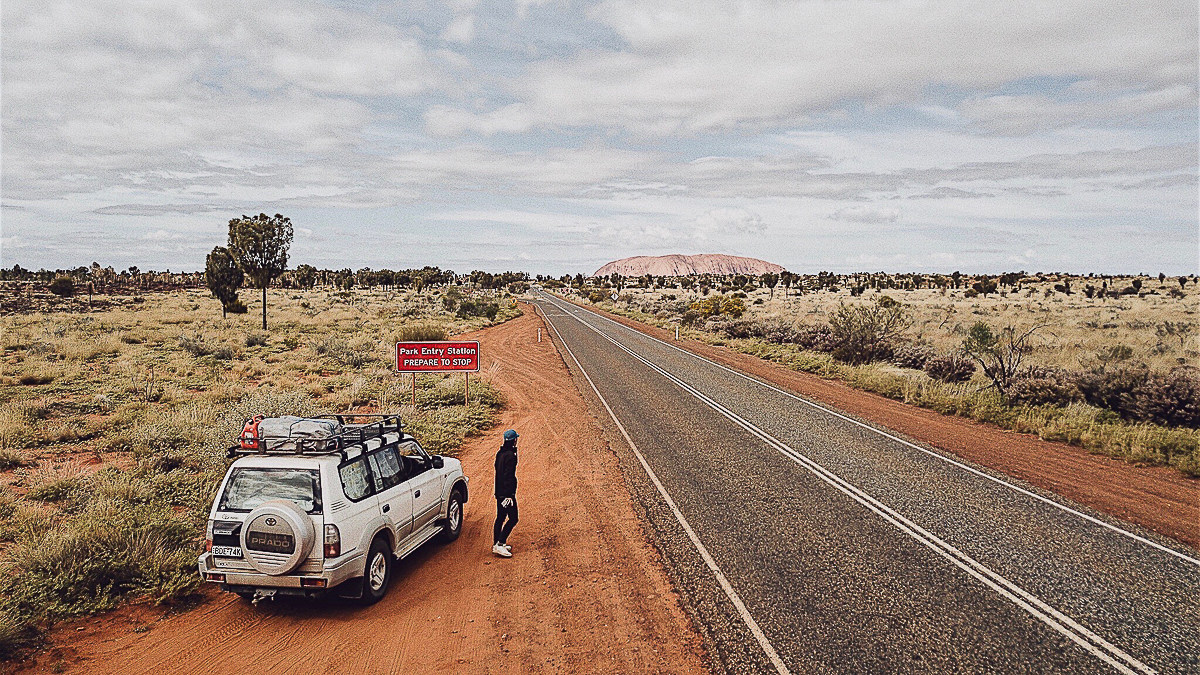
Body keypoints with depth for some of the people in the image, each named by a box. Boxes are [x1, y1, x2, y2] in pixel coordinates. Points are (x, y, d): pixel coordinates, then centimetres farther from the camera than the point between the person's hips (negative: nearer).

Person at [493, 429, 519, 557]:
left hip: (499, 492, 10)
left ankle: (496, 544, 21)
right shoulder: (510, 455, -18)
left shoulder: (500, 453, 11)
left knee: (500, 518, 15)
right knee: (513, 518, -5)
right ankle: (500, 544, -10)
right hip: (507, 492, -10)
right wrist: (509, 494, -21)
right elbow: (508, 476, -21)